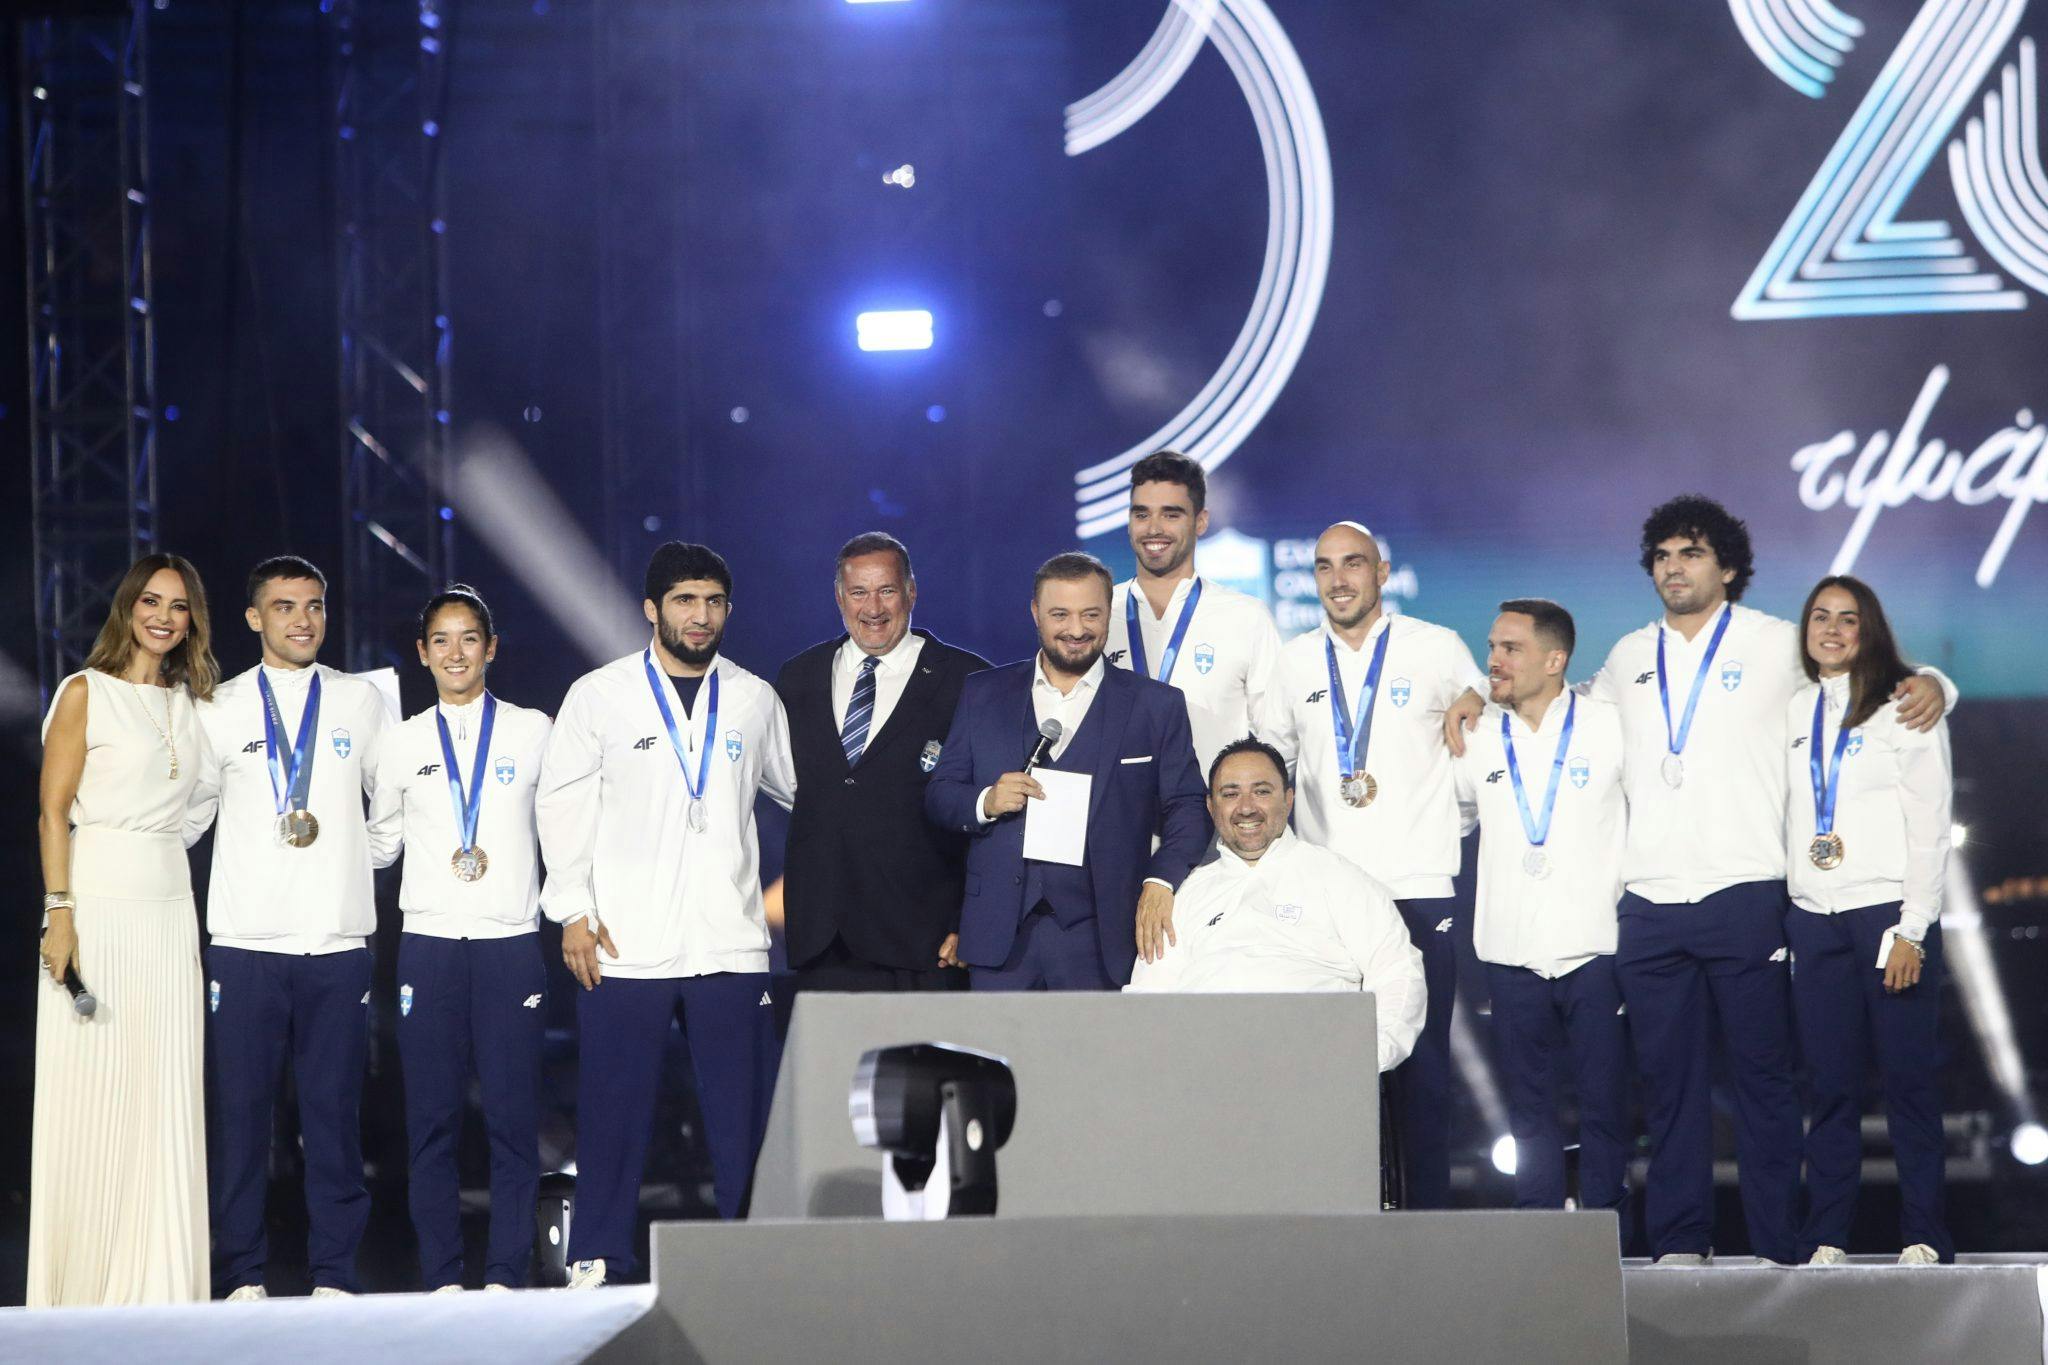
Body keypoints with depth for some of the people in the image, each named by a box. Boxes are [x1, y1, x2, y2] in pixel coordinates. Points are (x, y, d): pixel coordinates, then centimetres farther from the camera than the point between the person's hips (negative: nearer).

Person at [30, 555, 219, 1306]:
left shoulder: (188, 702, 14)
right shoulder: (87, 692, -2)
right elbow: (53, 811, -6)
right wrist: (59, 912, -14)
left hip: (170, 906, 5)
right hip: (100, 902, -5)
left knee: (164, 1099, 4)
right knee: (92, 1096, -5)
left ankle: (155, 1283, 8)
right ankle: (82, 1283, 1)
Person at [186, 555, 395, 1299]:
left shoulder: (362, 702, 9)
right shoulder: (220, 710, 5)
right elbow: (186, 814, 12)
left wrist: (360, 862, 10)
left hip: (338, 939, 1)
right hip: (245, 940, -1)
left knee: (335, 1111, 1)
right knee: (239, 1109, -1)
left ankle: (333, 1277, 7)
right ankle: (242, 1277, 5)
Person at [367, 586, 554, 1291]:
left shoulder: (532, 732, 6)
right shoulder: (404, 743, 9)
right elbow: (379, 841, 18)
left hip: (512, 942, -1)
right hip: (429, 942, 1)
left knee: (514, 1118, -5)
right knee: (431, 1118, 0)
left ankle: (506, 1276, 0)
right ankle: (441, 1280, 3)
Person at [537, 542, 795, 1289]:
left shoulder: (754, 699, 10)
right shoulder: (599, 696, 3)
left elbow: (803, 787, 24)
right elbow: (561, 803, 3)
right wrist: (573, 913, -4)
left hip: (730, 946, 2)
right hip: (624, 946, -2)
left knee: (744, 1113, 0)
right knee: (614, 1107, 0)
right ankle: (598, 1260, 8)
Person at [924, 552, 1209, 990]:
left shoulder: (1155, 705, 7)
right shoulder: (984, 694, 12)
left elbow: (1188, 807, 3)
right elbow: (938, 794, 13)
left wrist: (1161, 881, -14)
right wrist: (984, 802, -10)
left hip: (1098, 937, -2)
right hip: (1001, 933, 2)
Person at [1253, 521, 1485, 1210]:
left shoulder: (1437, 650, 3)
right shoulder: (1297, 660, 11)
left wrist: (1452, 819, 6)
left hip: (1418, 888, -2)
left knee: (1423, 1066, -2)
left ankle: (1429, 1221, 2)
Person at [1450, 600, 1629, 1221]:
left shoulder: (1611, 727, 0)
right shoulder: (1477, 737, 8)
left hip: (1595, 945, -2)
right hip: (1511, 953, 3)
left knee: (1603, 1102, -3)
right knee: (1529, 1107, 5)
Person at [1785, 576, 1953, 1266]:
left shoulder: (1904, 707, 2)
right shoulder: (1793, 711, 15)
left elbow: (1930, 824, -3)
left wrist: (1912, 930, -10)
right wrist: (1778, 912, 7)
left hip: (1889, 913, -4)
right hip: (1814, 918, 4)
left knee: (1909, 1079, -5)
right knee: (1831, 1084, 0)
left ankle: (1924, 1236, -1)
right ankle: (1826, 1239, 2)